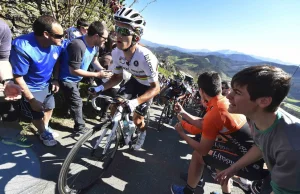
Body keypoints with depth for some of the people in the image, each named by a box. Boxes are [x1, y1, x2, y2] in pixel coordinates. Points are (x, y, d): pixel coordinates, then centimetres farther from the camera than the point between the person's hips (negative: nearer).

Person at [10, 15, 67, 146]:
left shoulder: (57, 44, -18)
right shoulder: (23, 48, -32)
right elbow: (18, 78, -23)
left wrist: (56, 79, -6)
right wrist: (32, 100, -20)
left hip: (47, 84, 5)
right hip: (31, 88, -5)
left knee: (49, 107, 23)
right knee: (37, 115, 12)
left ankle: (46, 126, 52)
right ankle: (43, 133, 42)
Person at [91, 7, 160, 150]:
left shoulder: (145, 57, -40)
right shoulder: (116, 53, -21)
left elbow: (155, 87, -34)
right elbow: (117, 77, -6)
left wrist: (136, 102, -48)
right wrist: (101, 88, -22)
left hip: (148, 86, -4)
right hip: (134, 81, 5)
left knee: (137, 119, 0)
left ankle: (142, 133, 38)